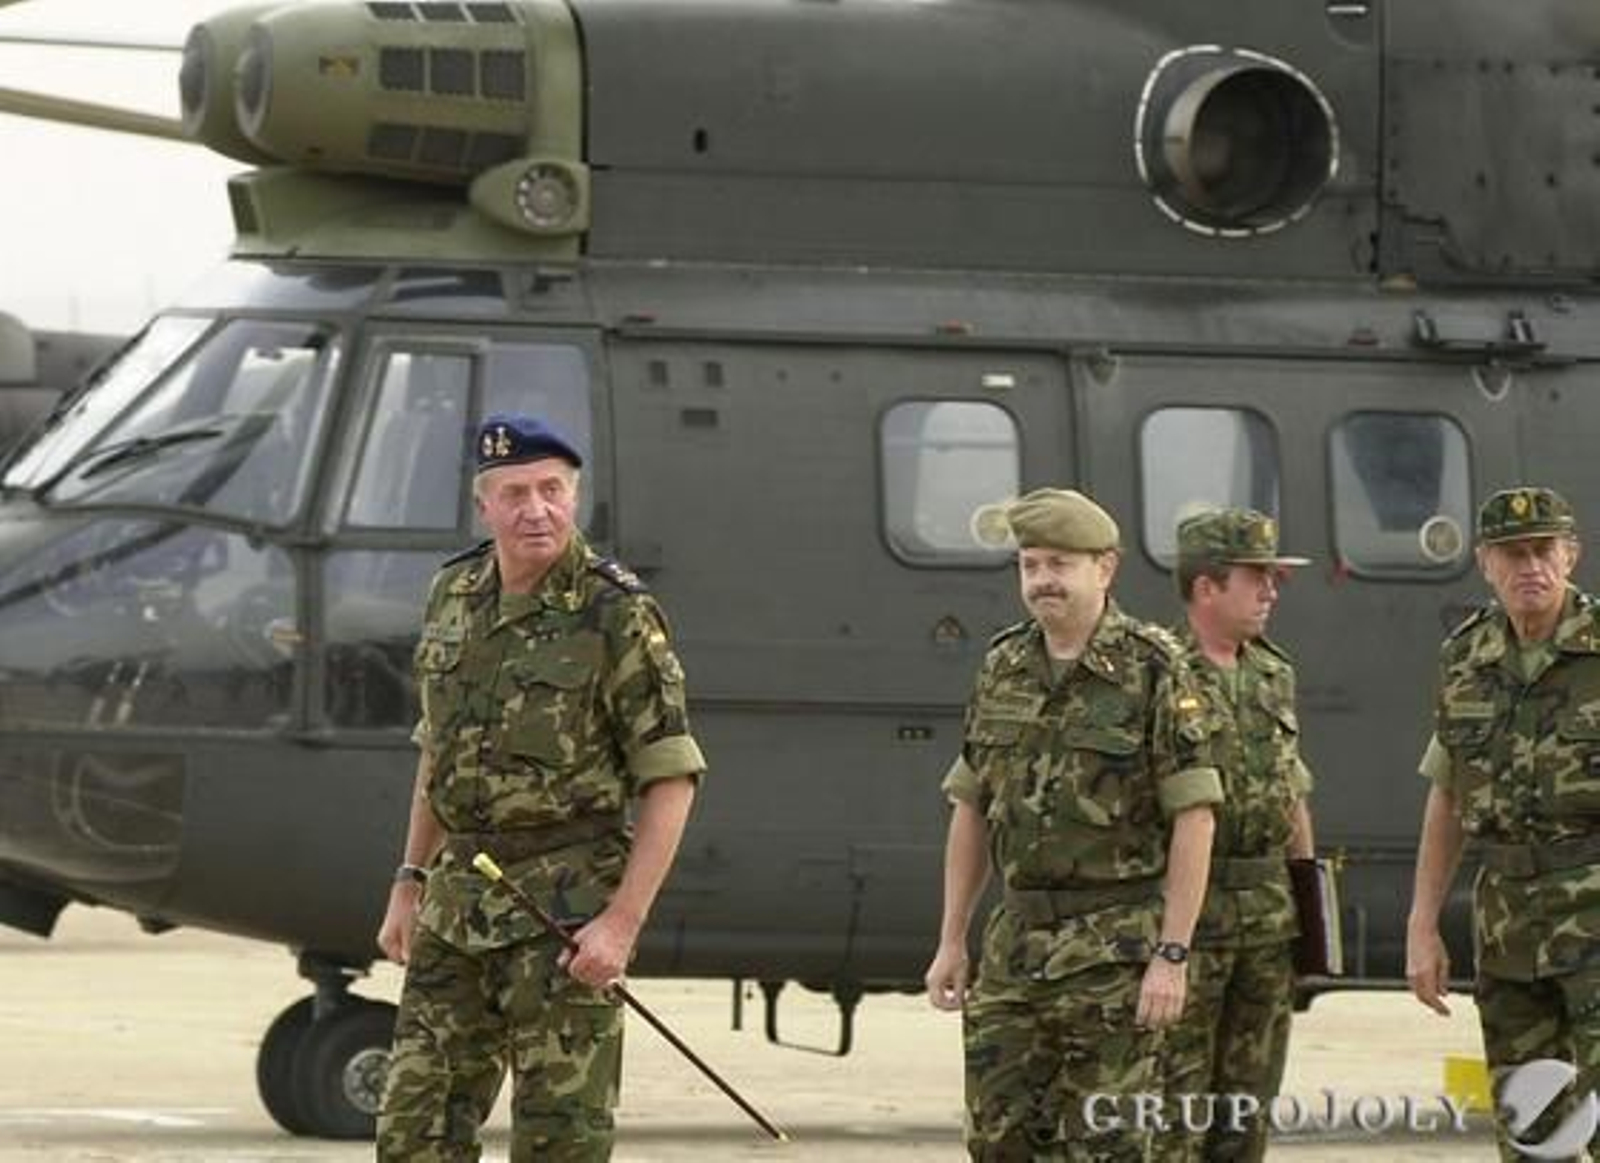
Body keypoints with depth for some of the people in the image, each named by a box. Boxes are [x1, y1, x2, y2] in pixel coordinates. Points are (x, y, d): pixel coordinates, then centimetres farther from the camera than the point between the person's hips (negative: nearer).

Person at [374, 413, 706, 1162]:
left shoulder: (616, 615, -11)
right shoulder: (454, 597, 9)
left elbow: (671, 778, -12)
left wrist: (623, 920, -18)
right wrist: (410, 883, 16)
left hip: (566, 905, -6)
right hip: (458, 900, 6)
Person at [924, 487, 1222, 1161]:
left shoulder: (1153, 671, -7)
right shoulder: (1002, 670, 10)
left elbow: (1194, 818, -10)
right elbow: (970, 812, 15)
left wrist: (1172, 953, -15)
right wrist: (951, 941, 11)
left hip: (1115, 945, -6)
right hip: (1017, 938, 6)